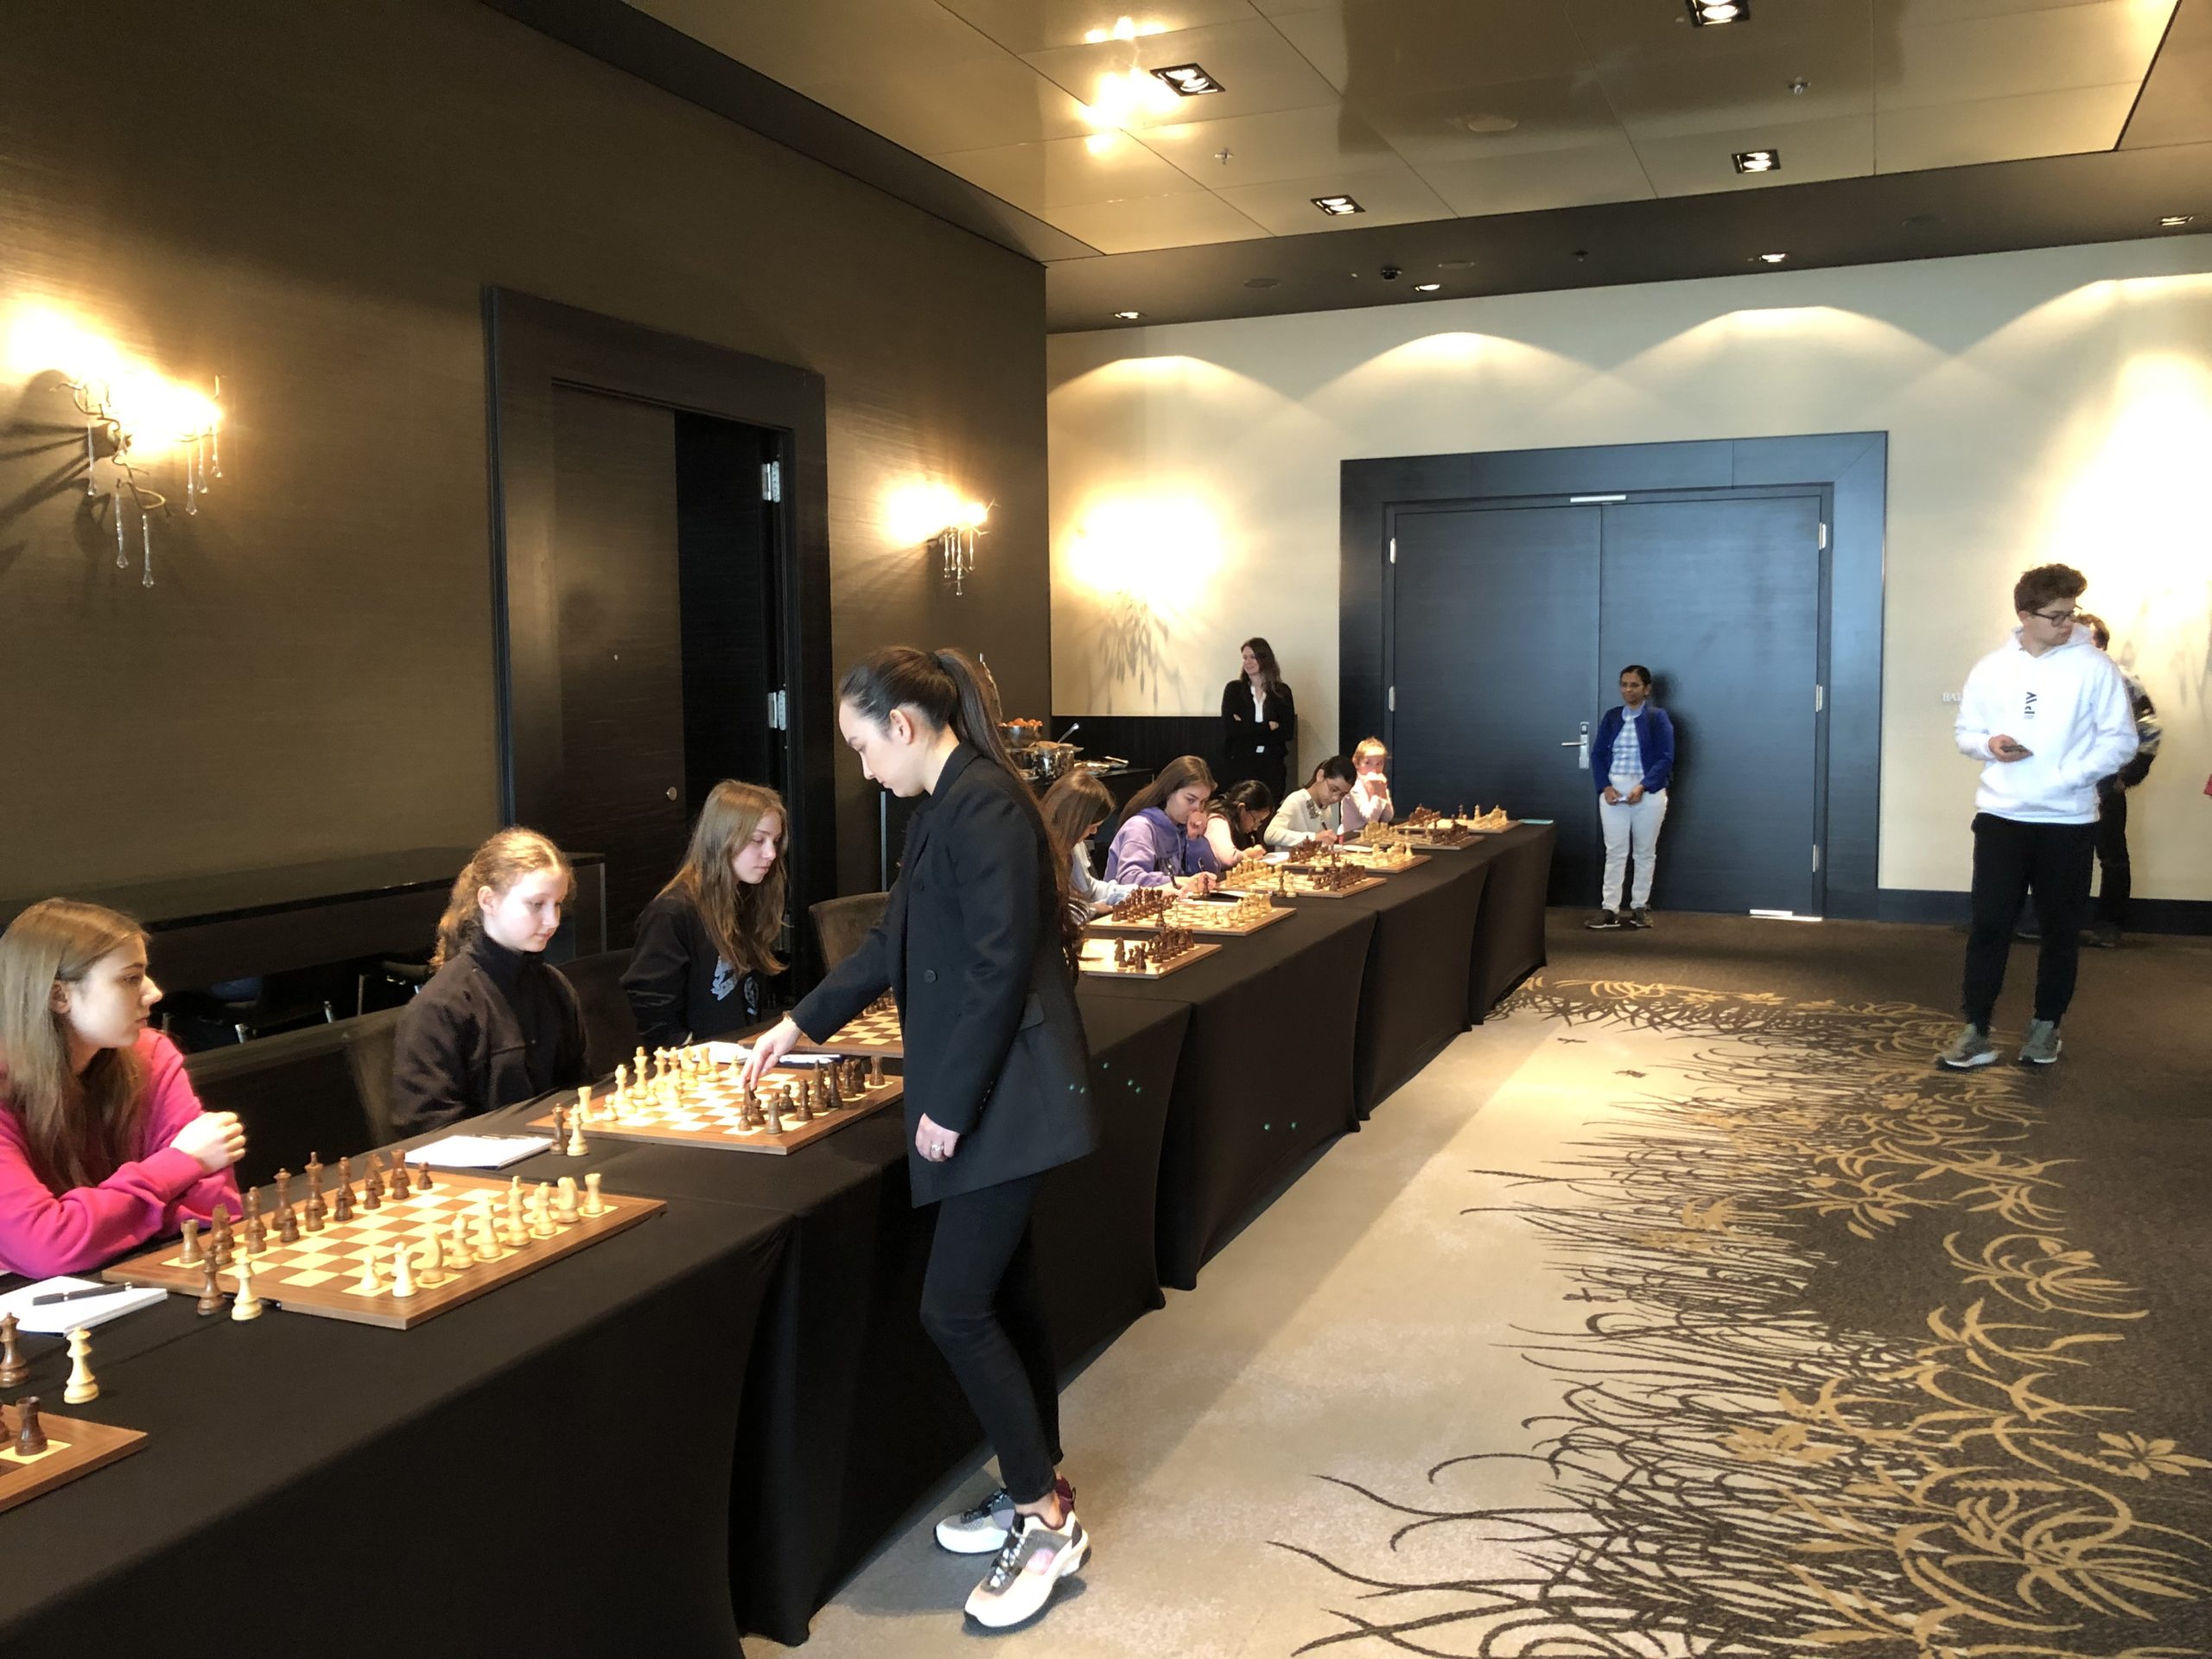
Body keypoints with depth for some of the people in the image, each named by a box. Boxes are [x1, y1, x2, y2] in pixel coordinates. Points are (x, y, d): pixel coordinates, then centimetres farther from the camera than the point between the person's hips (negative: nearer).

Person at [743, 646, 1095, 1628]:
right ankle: (1035, 1494, 28)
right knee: (1004, 1294, 15)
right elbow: (894, 945, 22)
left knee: (956, 1308, -5)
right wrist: (803, 1022, 26)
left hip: (1002, 1096, -10)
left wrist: (951, 1103, -18)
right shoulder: (947, 808, 13)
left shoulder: (984, 804, -18)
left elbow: (1001, 966, -22)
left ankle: (1046, 1516, 10)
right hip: (979, 1096, 10)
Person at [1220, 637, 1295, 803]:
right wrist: (1268, 726, -10)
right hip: (1240, 764, -1)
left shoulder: (1282, 692, 6)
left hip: (1272, 765, 1)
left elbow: (1288, 732, -4)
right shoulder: (1234, 689, 4)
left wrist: (1246, 728, -9)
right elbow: (1229, 728, -8)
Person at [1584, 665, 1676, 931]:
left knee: (1645, 852, 7)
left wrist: (1642, 787, -18)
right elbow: (1597, 754, 7)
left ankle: (1640, 907, 16)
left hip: (1648, 792, -2)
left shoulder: (1658, 717, -2)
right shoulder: (1611, 716, 8)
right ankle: (1609, 908, 2)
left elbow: (1666, 758, -7)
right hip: (1613, 790, 2)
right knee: (1614, 851, 1)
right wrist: (1605, 786, -9)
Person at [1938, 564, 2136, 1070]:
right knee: (1989, 924, -2)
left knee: (2061, 928, 9)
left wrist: (2067, 776, -17)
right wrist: (1990, 744, -11)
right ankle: (1976, 1032, 4)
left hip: (2069, 821, -1)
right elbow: (1966, 733, 12)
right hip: (2001, 817, 1)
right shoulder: (1991, 668, 4)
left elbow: (2121, 741, -4)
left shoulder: (2095, 667, -4)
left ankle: (2046, 1026, 24)